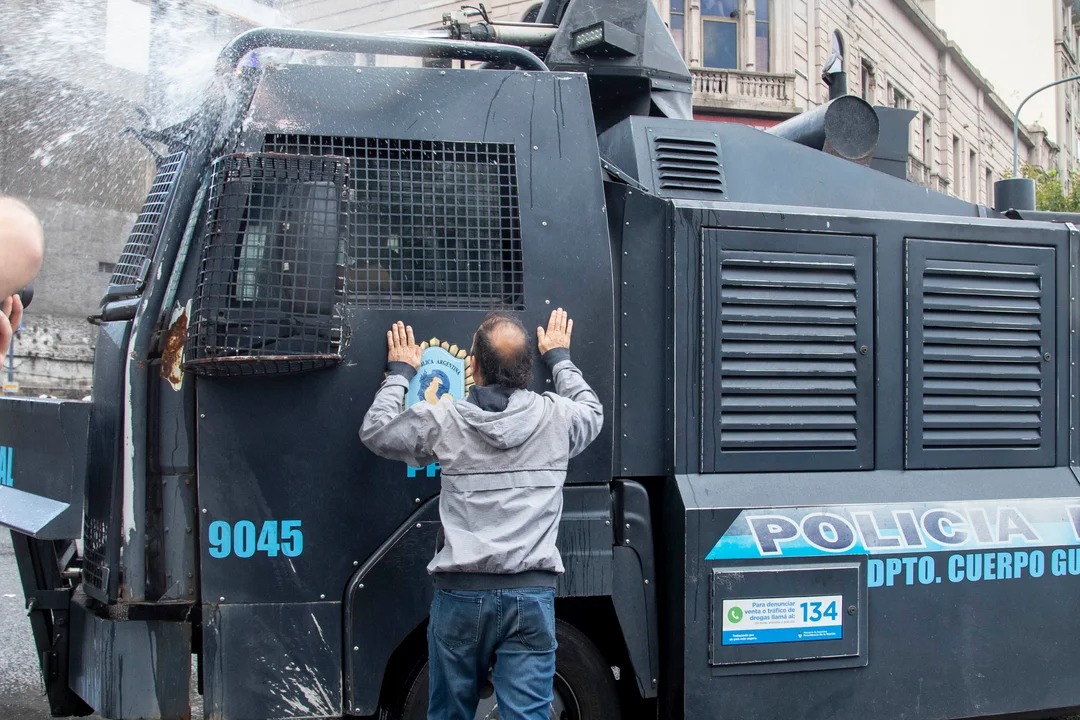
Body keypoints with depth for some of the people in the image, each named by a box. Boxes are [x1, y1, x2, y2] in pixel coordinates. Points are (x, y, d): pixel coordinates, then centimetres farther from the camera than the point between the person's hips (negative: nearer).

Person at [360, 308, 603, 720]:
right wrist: (559, 358, 40)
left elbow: (374, 431, 14)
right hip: (531, 593, 0)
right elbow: (592, 411, 26)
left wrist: (399, 373, 28)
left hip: (461, 593, 0)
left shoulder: (444, 420, -3)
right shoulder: (556, 417, 1)